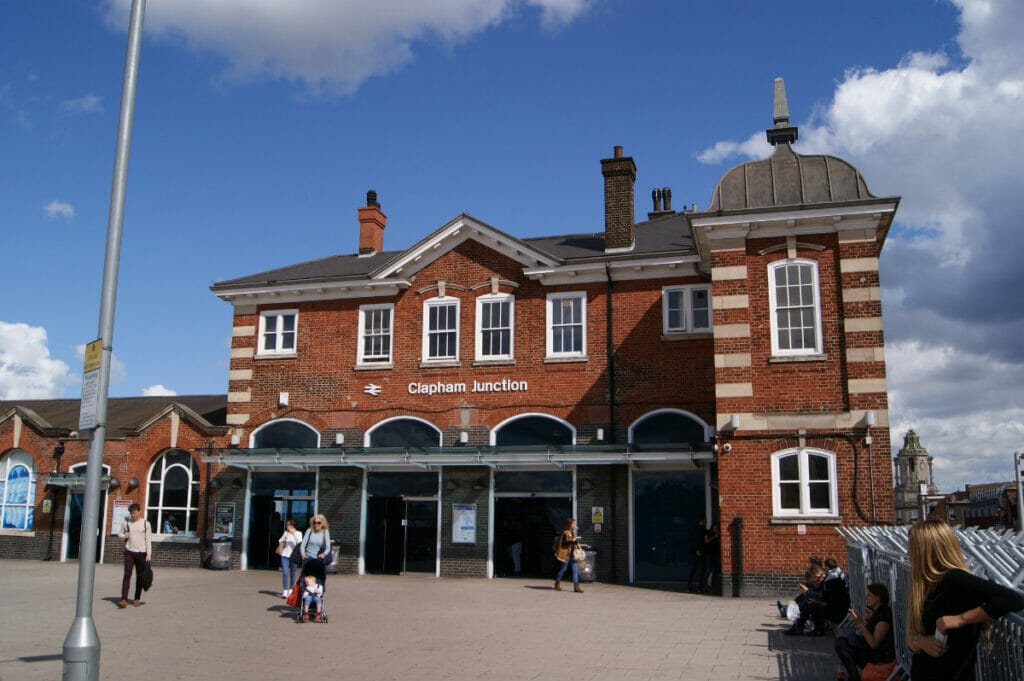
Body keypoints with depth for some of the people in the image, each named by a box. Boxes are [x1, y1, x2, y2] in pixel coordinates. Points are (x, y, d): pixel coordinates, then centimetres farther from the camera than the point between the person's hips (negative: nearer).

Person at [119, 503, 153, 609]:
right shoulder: (126, 523, 7)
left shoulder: (145, 523, 1)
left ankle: (137, 599, 15)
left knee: (140, 576, 5)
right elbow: (120, 534, 20)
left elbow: (148, 539, 0)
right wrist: (124, 536, -4)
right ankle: (124, 600, -14)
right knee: (127, 575, -9)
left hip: (141, 552, -1)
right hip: (129, 552, 1)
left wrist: (149, 554, -7)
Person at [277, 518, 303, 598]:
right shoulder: (286, 533, 5)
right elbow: (280, 541, 17)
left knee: (292, 574, 6)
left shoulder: (298, 533, -2)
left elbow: (300, 543, -19)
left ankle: (290, 590, 20)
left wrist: (294, 533, -25)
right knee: (285, 573, -10)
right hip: (285, 556, 1)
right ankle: (285, 591, -11)